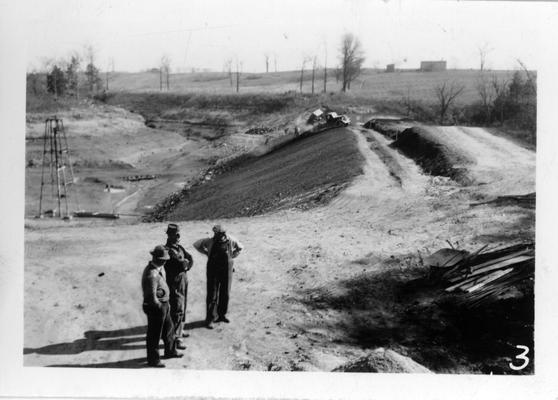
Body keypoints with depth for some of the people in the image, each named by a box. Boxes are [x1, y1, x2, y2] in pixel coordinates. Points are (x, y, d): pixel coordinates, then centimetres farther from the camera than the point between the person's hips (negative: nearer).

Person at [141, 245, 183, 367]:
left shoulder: (160, 268, 1)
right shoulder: (152, 275, -31)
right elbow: (152, 297, -28)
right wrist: (161, 306, -14)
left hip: (164, 304, 10)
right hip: (155, 308, -9)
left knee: (168, 329, 25)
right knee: (154, 335, 9)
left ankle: (170, 351, 44)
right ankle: (153, 360, 25)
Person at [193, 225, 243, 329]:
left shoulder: (231, 240, -4)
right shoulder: (210, 241, -9)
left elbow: (239, 248, 17)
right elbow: (197, 245, 7)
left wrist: (232, 256, 6)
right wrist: (207, 253, 3)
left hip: (227, 270, 3)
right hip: (213, 269, -2)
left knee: (225, 294, 9)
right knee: (212, 295, -3)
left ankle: (222, 315, 25)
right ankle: (210, 319, 1)